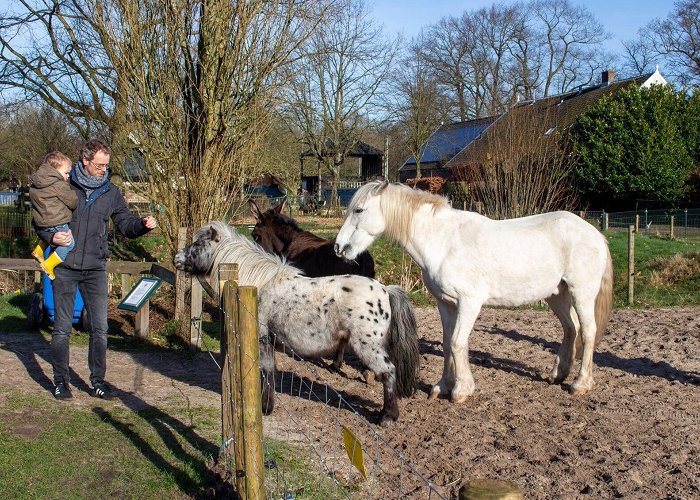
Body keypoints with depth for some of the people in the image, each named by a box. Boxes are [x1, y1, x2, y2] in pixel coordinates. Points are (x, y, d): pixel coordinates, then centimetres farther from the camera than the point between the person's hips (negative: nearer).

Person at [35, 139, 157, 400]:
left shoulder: (111, 193, 5)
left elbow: (126, 225, 8)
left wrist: (143, 224, -13)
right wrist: (52, 237, -15)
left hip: (96, 269, 2)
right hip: (65, 268, -2)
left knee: (99, 327, 3)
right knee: (62, 327, 4)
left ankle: (97, 381, 13)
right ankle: (60, 380, 16)